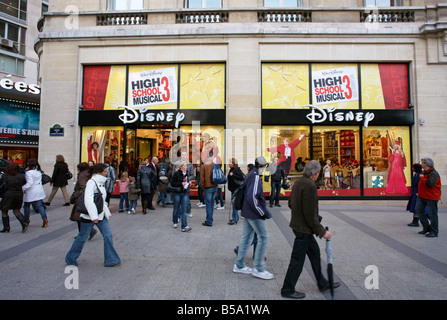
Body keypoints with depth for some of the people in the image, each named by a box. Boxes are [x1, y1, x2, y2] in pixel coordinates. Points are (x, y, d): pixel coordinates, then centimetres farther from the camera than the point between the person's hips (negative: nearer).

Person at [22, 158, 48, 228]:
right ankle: (45, 219, -7)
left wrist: (22, 188, -17)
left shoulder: (28, 172, -16)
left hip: (30, 193, -5)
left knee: (26, 206, 16)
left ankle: (27, 220, 28)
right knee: (40, 206, 5)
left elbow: (30, 183, -22)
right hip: (39, 191, 5)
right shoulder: (39, 171, 6)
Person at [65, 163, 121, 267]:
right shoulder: (91, 182, -17)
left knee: (108, 236, 2)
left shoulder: (101, 182, 10)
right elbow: (88, 199, -27)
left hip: (101, 215, 8)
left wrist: (107, 212, 16)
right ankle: (70, 259, 31)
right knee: (82, 237, 8)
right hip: (89, 216, -8)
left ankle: (111, 260, 10)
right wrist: (93, 216, -31)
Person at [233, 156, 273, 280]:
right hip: (254, 213, -9)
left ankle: (239, 265, 26)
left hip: (248, 212, 9)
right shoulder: (256, 177, -18)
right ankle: (258, 269, 9)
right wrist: (264, 212, -18)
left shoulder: (251, 175, 11)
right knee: (263, 237, 0)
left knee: (246, 237, 15)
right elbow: (252, 197, -25)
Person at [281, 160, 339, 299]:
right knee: (297, 259, 4)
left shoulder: (298, 182, 6)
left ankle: (322, 283, 39)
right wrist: (322, 231, -14)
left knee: (314, 252, 22)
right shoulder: (310, 185, -23)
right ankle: (287, 290, 19)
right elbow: (310, 214, -23)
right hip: (303, 228, -10)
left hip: (298, 224, 10)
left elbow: (290, 203, 14)